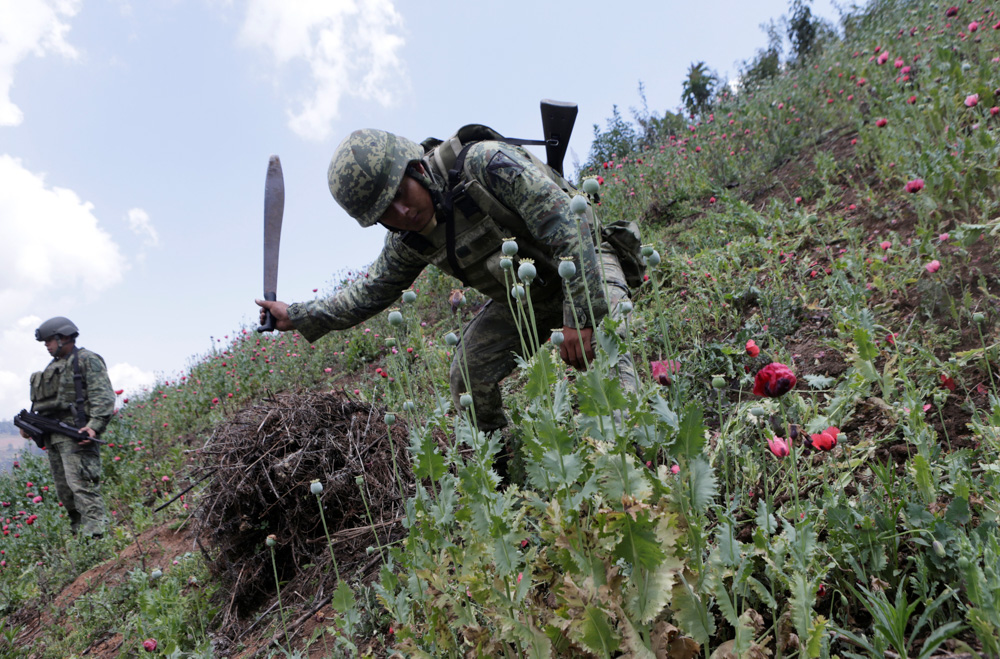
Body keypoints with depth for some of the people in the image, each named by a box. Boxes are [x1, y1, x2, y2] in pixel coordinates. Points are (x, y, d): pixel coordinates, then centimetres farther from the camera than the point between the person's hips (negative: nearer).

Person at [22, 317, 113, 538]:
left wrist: (94, 426, -24)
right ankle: (78, 533, 15)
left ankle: (95, 534, -19)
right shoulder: (53, 366, 25)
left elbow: (103, 397, -12)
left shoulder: (87, 360, -1)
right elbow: (44, 402, 29)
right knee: (64, 491, 8)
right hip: (54, 437, 9)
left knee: (81, 485, -16)